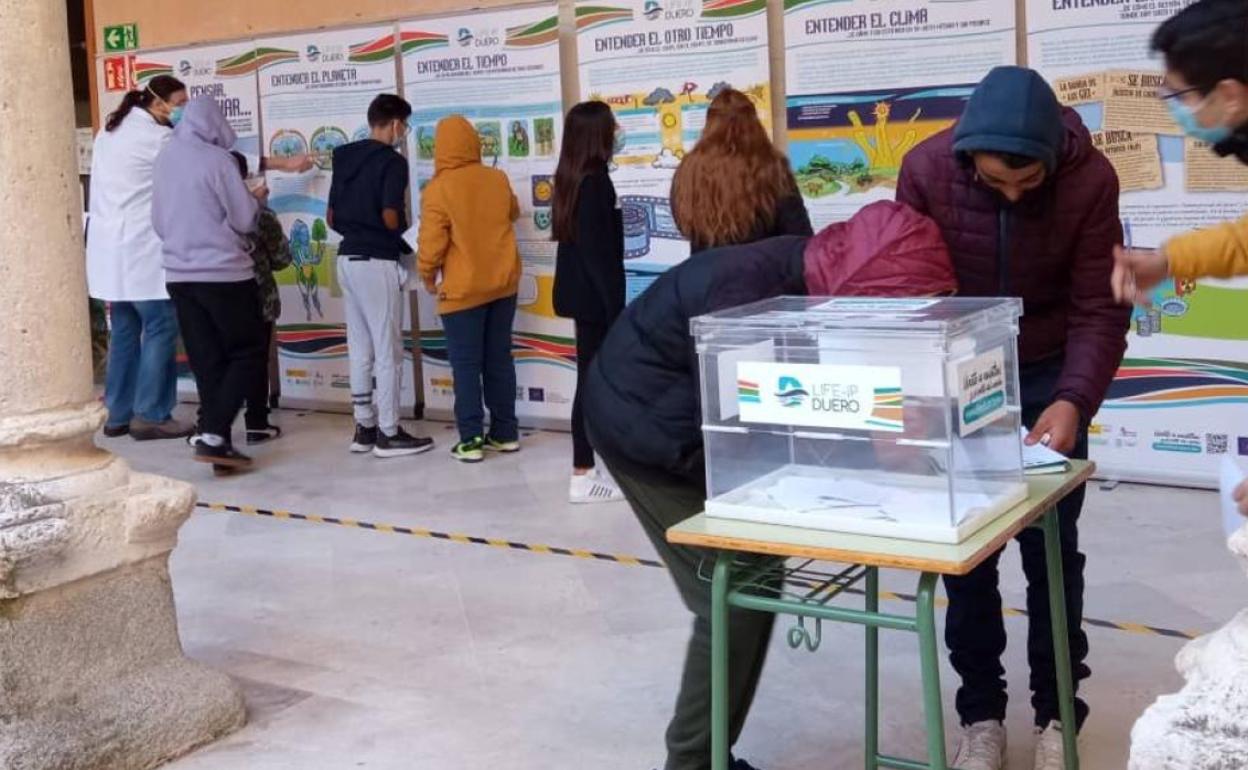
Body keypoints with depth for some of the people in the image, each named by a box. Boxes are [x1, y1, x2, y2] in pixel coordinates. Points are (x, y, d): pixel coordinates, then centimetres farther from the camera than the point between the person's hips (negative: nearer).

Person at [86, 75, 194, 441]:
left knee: (124, 330, 11)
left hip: (111, 248, 9)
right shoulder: (156, 137, -10)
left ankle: (118, 414, 12)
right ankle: (150, 415, -5)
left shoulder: (110, 130, 17)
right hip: (141, 249, -9)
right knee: (160, 329, -5)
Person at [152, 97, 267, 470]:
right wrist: (255, 198, 10)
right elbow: (244, 219, -9)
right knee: (249, 352, 3)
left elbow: (159, 221, 16)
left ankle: (216, 442, 8)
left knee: (206, 361, 9)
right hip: (223, 273, -6)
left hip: (179, 274, 6)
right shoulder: (217, 159, -11)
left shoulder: (165, 158, 8)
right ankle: (214, 434, -8)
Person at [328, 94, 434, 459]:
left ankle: (364, 428, 19)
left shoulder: (344, 158, 13)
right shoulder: (392, 161, -11)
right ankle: (388, 433, 2)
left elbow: (332, 218, 14)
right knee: (387, 350, -1)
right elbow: (391, 217, -19)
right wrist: (407, 240, -1)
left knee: (360, 350, 13)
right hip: (377, 261, -8)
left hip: (348, 259, 8)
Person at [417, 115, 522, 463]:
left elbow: (431, 242, -15)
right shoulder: (498, 179, 1)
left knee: (466, 365, 1)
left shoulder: (438, 189, -14)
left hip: (463, 290, -5)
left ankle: (471, 440, 0)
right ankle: (506, 433, 17)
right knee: (499, 359, 12)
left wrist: (428, 277, 1)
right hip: (503, 284, 5)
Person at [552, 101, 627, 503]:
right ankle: (583, 477, 0)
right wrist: (616, 306, -18)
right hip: (594, 295, -9)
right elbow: (600, 250, -20)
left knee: (593, 378, 13)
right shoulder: (595, 181, -17)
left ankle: (591, 466, 20)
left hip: (579, 292, 9)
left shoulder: (570, 177, 11)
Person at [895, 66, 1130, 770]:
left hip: (1049, 373, 0)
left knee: (1051, 547, 4)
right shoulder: (926, 170, -22)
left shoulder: (1090, 179, -23)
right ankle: (982, 710, 18)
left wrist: (1074, 401, -33)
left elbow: (1098, 311, -18)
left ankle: (1058, 711, 19)